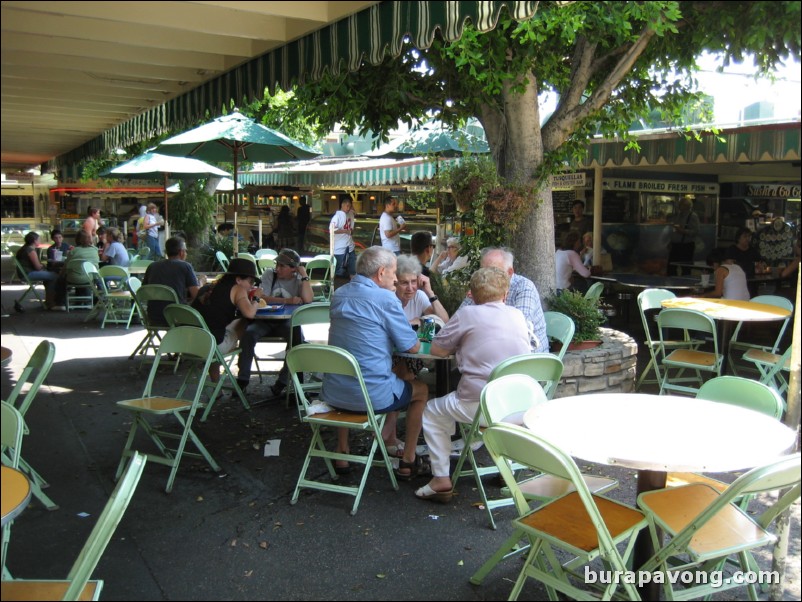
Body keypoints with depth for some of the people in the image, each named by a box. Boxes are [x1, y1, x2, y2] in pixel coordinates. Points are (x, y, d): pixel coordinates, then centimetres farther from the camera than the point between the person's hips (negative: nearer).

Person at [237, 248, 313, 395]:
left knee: (297, 336, -30)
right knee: (249, 333, -28)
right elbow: (262, 298, -11)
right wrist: (287, 301, -16)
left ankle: (282, 382, -17)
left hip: (287, 322, 0)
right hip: (265, 319, 1)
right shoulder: (269, 274, 3)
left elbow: (308, 299, -17)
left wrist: (304, 275, -11)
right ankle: (243, 380, -16)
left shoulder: (298, 280, 3)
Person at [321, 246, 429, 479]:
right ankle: (408, 461, 26)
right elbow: (413, 347, -7)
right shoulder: (385, 298, -13)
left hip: (332, 393, 6)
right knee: (421, 389, 22)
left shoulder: (339, 294, 7)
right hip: (372, 396, -6)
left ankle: (342, 452, 38)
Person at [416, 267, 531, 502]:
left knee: (432, 412, 20)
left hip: (479, 406, -5)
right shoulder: (518, 316, 10)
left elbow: (437, 350, 2)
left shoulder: (467, 314, -3)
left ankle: (441, 478, 14)